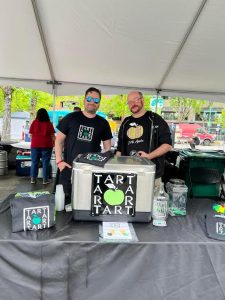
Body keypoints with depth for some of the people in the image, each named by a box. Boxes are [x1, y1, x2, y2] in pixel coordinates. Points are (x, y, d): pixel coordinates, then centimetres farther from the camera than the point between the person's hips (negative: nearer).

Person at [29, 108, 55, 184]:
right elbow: (52, 136, -2)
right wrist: (53, 143, 14)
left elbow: (31, 135, 3)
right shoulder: (49, 124, -3)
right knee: (45, 163, 4)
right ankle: (45, 179, 8)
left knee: (34, 162, 10)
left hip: (35, 145, 2)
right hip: (46, 145, -1)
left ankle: (33, 179, 16)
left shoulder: (34, 122, 0)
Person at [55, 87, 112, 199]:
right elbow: (59, 140, 4)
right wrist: (59, 161, -5)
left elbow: (107, 147, 11)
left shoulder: (103, 123, 7)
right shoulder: (71, 118, 1)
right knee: (65, 198, 8)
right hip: (69, 168, -1)